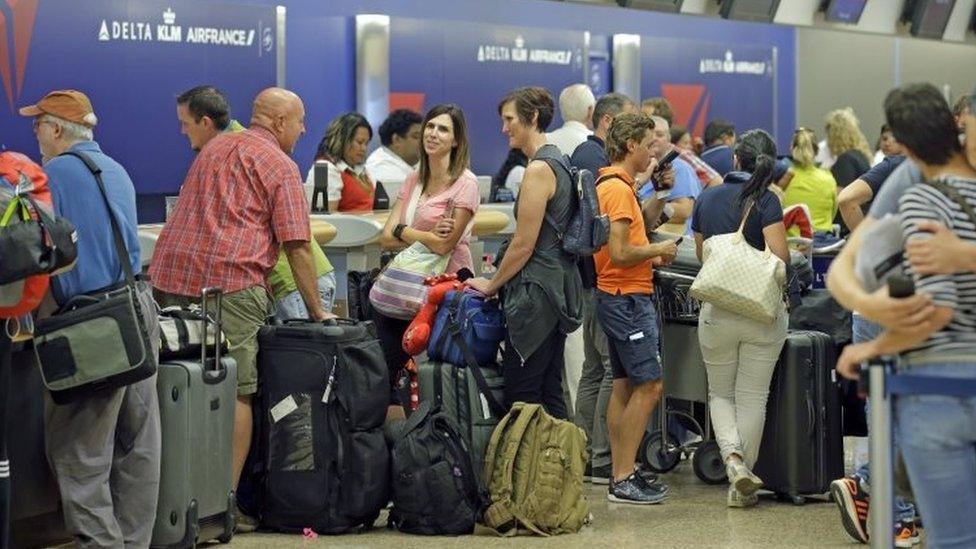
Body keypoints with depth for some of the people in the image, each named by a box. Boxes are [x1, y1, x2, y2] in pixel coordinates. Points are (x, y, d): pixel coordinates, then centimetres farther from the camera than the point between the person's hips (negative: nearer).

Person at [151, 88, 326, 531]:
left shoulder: (213, 149, 24)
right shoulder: (279, 166, 1)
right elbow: (297, 247, -4)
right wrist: (316, 310, 1)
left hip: (170, 274, 7)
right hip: (229, 280, -7)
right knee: (237, 392, -2)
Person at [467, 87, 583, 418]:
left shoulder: (539, 169, -16)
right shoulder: (558, 162, 14)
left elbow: (524, 245, -17)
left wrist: (491, 285, -3)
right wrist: (499, 281, 18)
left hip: (537, 290, -10)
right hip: (560, 286, 10)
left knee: (521, 394, -3)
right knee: (550, 392, 12)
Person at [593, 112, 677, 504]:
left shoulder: (613, 184, 15)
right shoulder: (619, 188, -16)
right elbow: (620, 254, -23)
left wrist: (650, 255, 13)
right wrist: (658, 249, -8)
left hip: (618, 297, 11)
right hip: (628, 298, -11)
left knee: (625, 385, 12)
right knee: (649, 385, -9)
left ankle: (621, 473, 16)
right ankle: (624, 479, -8)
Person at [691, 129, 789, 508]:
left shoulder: (706, 199, 6)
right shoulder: (766, 201, -9)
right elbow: (779, 256, -18)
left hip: (716, 309, 3)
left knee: (720, 393, 17)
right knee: (752, 397, 7)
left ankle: (733, 457, -8)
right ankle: (743, 485, 9)